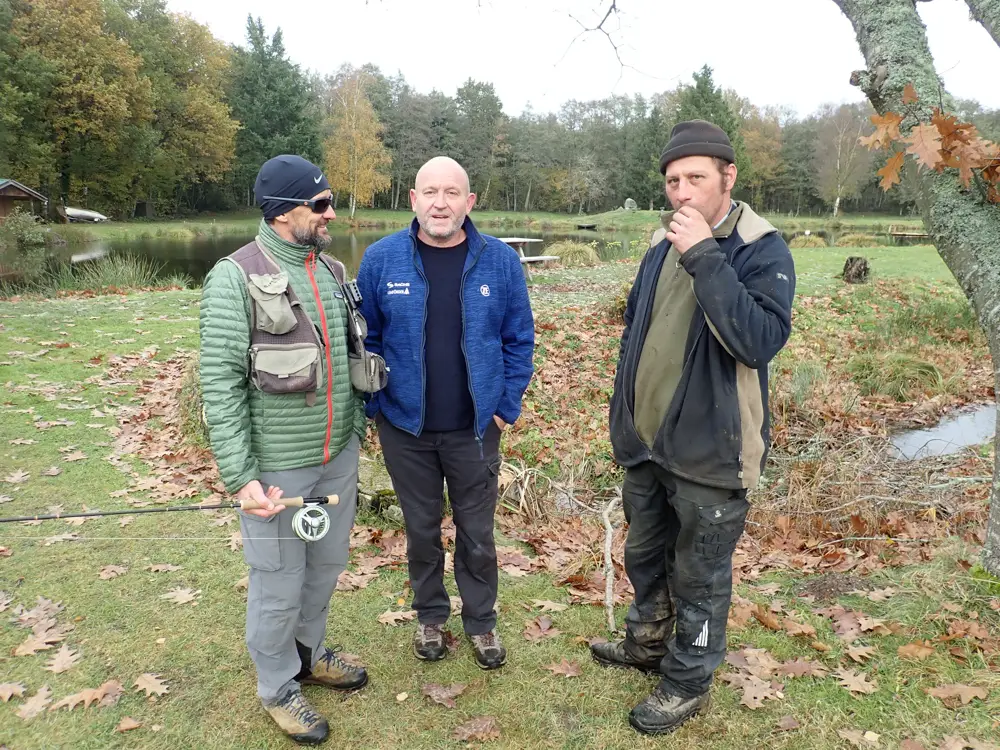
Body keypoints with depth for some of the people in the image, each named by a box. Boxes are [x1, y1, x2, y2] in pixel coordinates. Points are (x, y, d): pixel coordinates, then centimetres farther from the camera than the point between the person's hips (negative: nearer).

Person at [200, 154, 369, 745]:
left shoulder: (331, 271, 6)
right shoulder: (236, 278, -14)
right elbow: (221, 382, -16)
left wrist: (356, 430, 14)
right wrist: (241, 475, -19)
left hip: (338, 455, 6)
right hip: (277, 465, -6)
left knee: (328, 563, 20)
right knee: (280, 584, 8)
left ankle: (308, 652, 45)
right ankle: (278, 689, 32)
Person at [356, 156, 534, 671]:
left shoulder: (500, 261, -6)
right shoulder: (381, 259, -7)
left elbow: (519, 340, 0)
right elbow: (364, 339, 0)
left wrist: (507, 407, -3)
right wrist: (373, 406, -4)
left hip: (475, 429, 0)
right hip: (405, 428, 0)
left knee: (477, 533, 14)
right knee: (421, 529, 17)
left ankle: (481, 621, 36)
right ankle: (430, 616, 40)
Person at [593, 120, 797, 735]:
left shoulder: (762, 251, -14)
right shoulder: (662, 245, 5)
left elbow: (762, 340, -30)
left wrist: (705, 258, -31)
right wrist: (625, 415, 16)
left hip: (709, 453, -6)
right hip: (646, 445, 7)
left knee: (699, 577, 11)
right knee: (645, 556, 24)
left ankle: (689, 683, 34)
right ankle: (648, 643, 49)